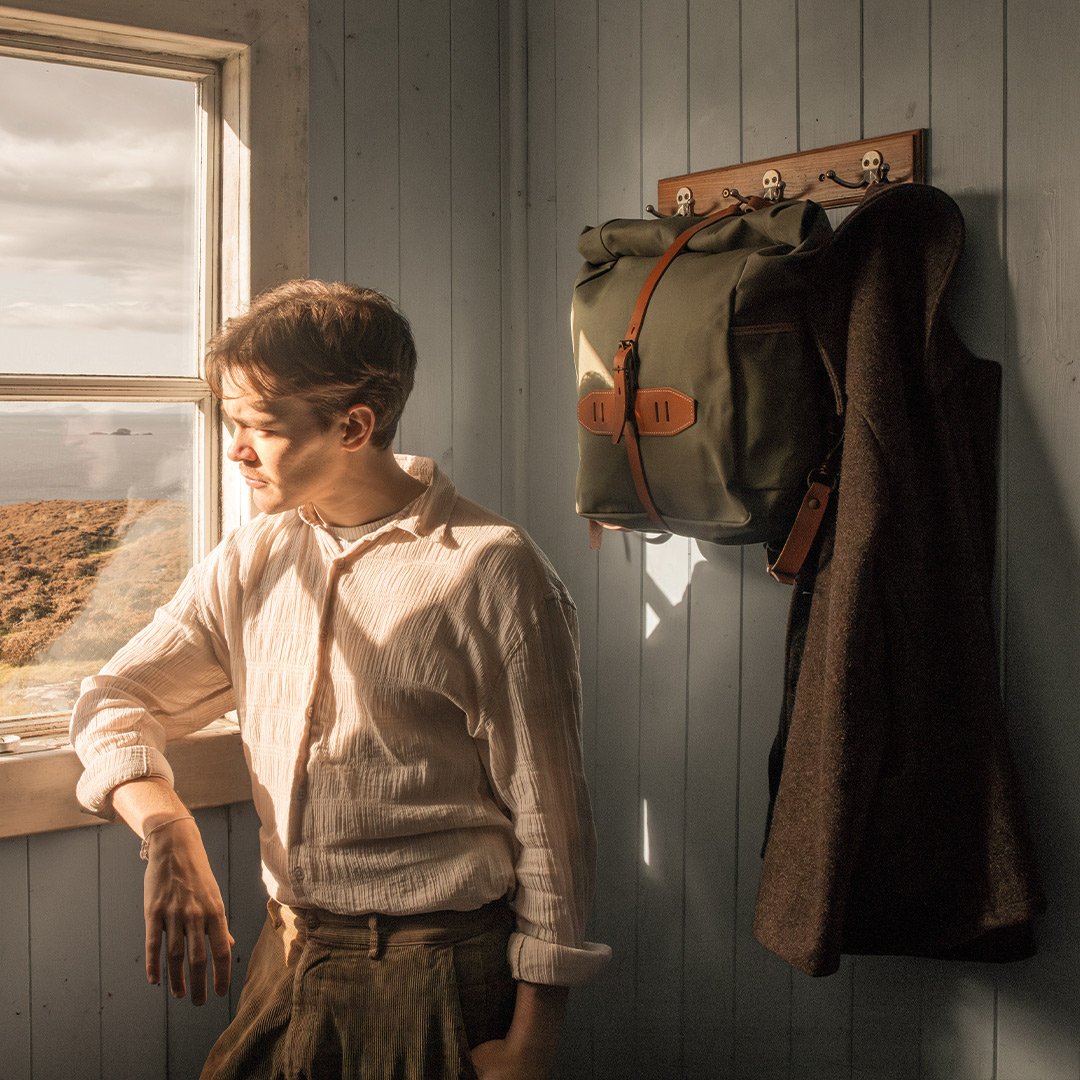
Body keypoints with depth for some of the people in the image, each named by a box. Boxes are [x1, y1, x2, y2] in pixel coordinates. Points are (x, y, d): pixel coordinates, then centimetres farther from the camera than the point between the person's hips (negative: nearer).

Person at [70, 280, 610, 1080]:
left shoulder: (492, 572, -14)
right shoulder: (250, 561, 5)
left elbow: (549, 819, -12)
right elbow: (117, 701, 8)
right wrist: (170, 833, -13)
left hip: (437, 980, -5)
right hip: (286, 956, 5)